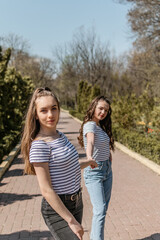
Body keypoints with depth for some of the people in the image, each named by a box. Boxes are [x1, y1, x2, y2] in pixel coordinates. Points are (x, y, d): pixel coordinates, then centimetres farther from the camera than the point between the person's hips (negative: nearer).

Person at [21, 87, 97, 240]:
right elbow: (46, 190, -21)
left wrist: (88, 163, 33)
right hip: (56, 210, -8)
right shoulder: (39, 145, -21)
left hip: (76, 203, 8)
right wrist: (71, 220, -18)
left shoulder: (60, 136, 4)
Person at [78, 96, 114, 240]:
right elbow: (90, 141, -38)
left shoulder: (101, 126, 11)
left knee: (103, 209, 14)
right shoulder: (90, 125, -15)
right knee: (100, 210, -15)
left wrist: (109, 163, 13)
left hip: (107, 170, 9)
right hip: (94, 171, -8)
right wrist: (89, 157, -55)